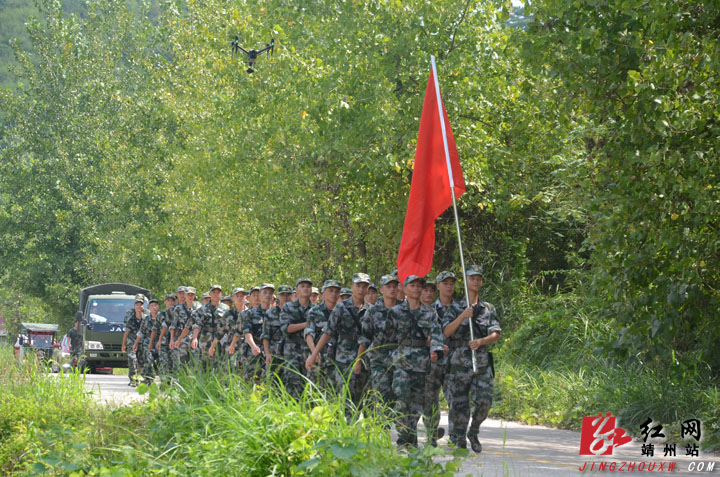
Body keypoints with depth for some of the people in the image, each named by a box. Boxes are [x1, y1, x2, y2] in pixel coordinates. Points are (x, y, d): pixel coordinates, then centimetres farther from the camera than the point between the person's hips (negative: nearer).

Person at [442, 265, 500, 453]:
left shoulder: (489, 309, 11)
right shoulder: (455, 309, 6)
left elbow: (496, 334, 2)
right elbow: (446, 332, -7)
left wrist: (481, 341, -18)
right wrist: (462, 316, -20)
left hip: (482, 365, 1)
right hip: (459, 364, -1)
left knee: (484, 401, -11)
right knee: (459, 405, 0)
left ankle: (473, 433, 13)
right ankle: (459, 441, 13)